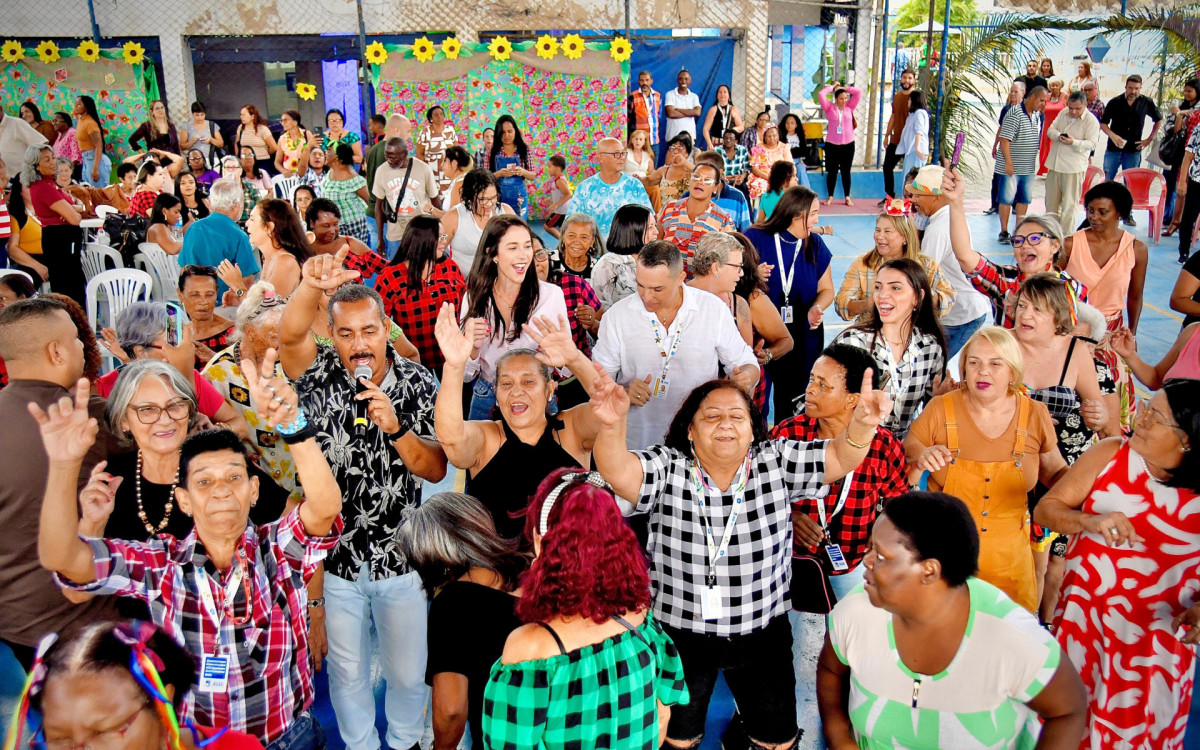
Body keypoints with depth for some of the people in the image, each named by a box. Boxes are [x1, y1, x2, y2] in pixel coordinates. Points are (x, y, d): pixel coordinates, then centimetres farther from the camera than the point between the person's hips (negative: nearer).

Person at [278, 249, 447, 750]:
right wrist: (311, 287, -50)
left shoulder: (418, 384, -7)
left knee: (409, 671, 16)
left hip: (400, 557, 0)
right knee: (347, 670, 18)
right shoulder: (321, 376, -8)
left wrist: (396, 429, -27)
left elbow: (436, 470, -10)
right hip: (334, 554, 0)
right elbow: (290, 336, -30)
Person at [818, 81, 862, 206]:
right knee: (832, 171, 5)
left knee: (846, 171, 8)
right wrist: (832, 86, 1)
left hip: (848, 144, 2)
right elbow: (820, 95, -11)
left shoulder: (850, 107, 6)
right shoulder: (829, 108, -1)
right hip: (832, 144, -2)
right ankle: (830, 197, 15)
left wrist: (843, 88, 3)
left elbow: (858, 93, 2)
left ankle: (847, 197, 14)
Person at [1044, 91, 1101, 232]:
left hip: (1074, 167, -6)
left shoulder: (1091, 121, -8)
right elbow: (1050, 129, 9)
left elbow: (1092, 143, -13)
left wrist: (1074, 142, -28)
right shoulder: (1063, 113, 8)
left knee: (1069, 203, -4)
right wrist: (1058, 136, -13)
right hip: (1055, 164, 6)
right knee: (1051, 199, 14)